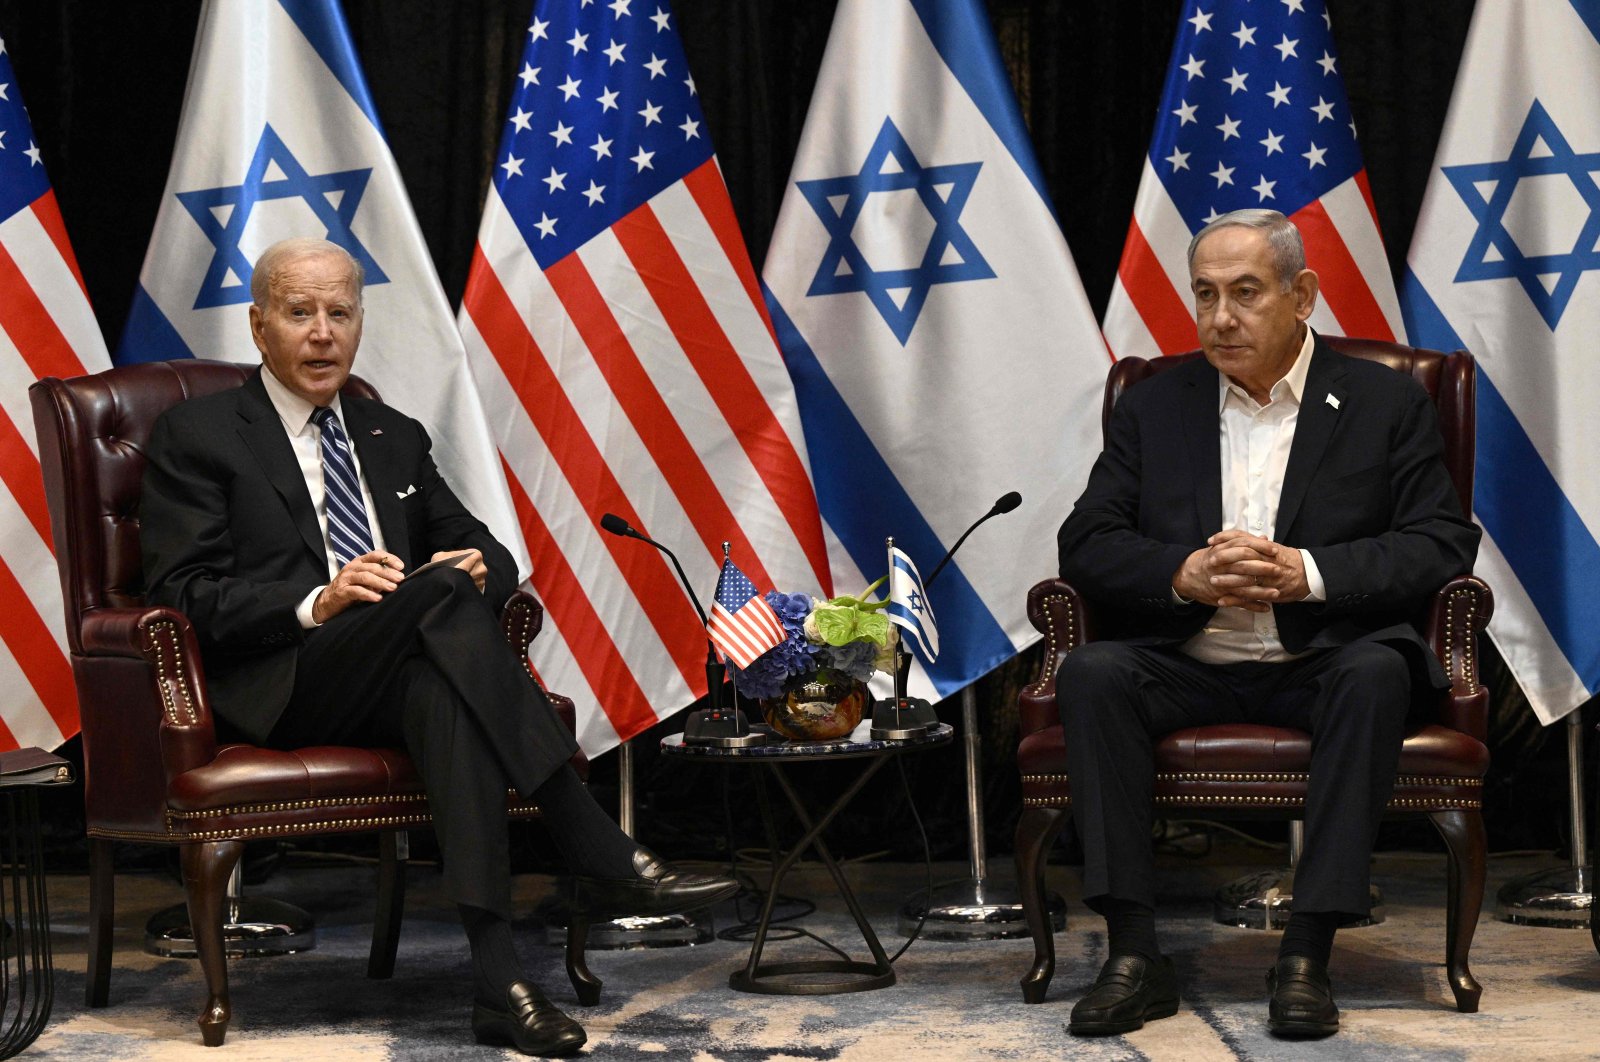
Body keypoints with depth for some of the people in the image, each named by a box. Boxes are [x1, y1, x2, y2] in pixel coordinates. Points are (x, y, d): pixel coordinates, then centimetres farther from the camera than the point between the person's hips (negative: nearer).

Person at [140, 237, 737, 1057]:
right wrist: (317, 604, -19)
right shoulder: (196, 435, 8)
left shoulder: (395, 437, 25)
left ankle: (497, 979, -47)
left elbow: (487, 551, 22)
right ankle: (603, 860, -36)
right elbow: (182, 595, -3)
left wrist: (479, 566, -5)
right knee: (447, 591, -33)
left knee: (441, 695, -36)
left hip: (403, 676, 4)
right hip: (282, 689, -4)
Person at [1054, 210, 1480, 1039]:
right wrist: (1184, 575, -15)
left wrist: (1306, 573, -18)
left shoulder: (1385, 403, 6)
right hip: (1187, 666, 2)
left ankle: (1307, 954, -31)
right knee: (1090, 673, -27)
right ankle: (1132, 955, -27)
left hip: (1320, 665, -2)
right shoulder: (1154, 406, 12)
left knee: (1377, 673, -34)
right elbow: (1085, 544, 5)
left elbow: (1443, 544, -4)